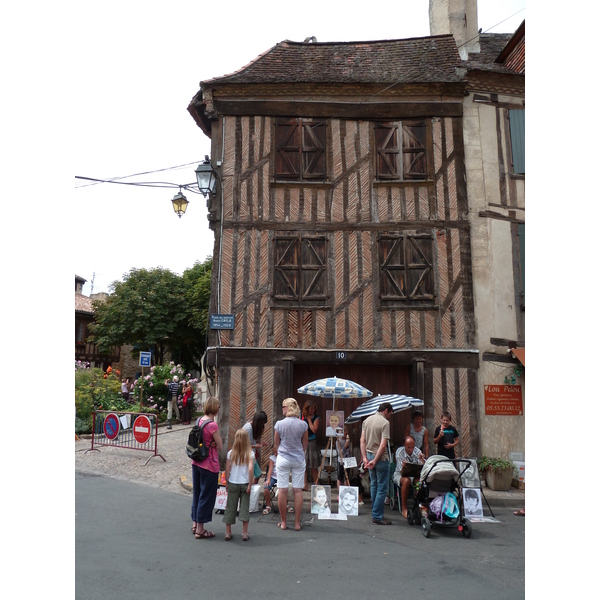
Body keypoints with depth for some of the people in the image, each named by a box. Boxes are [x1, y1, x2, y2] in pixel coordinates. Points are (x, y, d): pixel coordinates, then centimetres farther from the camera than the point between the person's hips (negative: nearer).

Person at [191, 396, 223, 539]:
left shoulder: (199, 420, 2)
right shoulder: (213, 425, -20)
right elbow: (220, 447, -13)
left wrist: (210, 443, -4)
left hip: (196, 463, 8)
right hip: (209, 465, -8)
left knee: (197, 493, 20)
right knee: (206, 496, 5)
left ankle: (195, 523, 33)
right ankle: (200, 529, 13)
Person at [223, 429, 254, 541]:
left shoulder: (231, 453, -3)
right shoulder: (250, 453, -7)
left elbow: (227, 470, -1)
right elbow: (250, 469, -15)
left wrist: (226, 483, 10)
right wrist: (250, 484, -9)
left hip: (233, 484, 1)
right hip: (245, 484, -1)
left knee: (230, 508, 10)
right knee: (245, 508, 6)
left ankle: (228, 532, 15)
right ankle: (244, 533, 8)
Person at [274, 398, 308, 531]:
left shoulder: (279, 424, -8)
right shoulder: (303, 425, -5)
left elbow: (276, 444, 4)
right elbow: (305, 444, 7)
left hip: (283, 459, -1)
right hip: (299, 460, 1)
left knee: (282, 490, 6)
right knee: (298, 490, 6)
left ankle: (283, 522, 13)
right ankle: (297, 523, 11)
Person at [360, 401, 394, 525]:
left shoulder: (366, 420, 7)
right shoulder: (385, 423, -14)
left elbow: (362, 440, 5)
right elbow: (383, 445, -21)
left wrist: (365, 458, 2)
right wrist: (375, 461, -18)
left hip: (369, 455, 8)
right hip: (381, 458, -8)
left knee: (374, 485, 19)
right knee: (382, 488, 0)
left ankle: (374, 512, 27)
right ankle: (377, 517, 2)